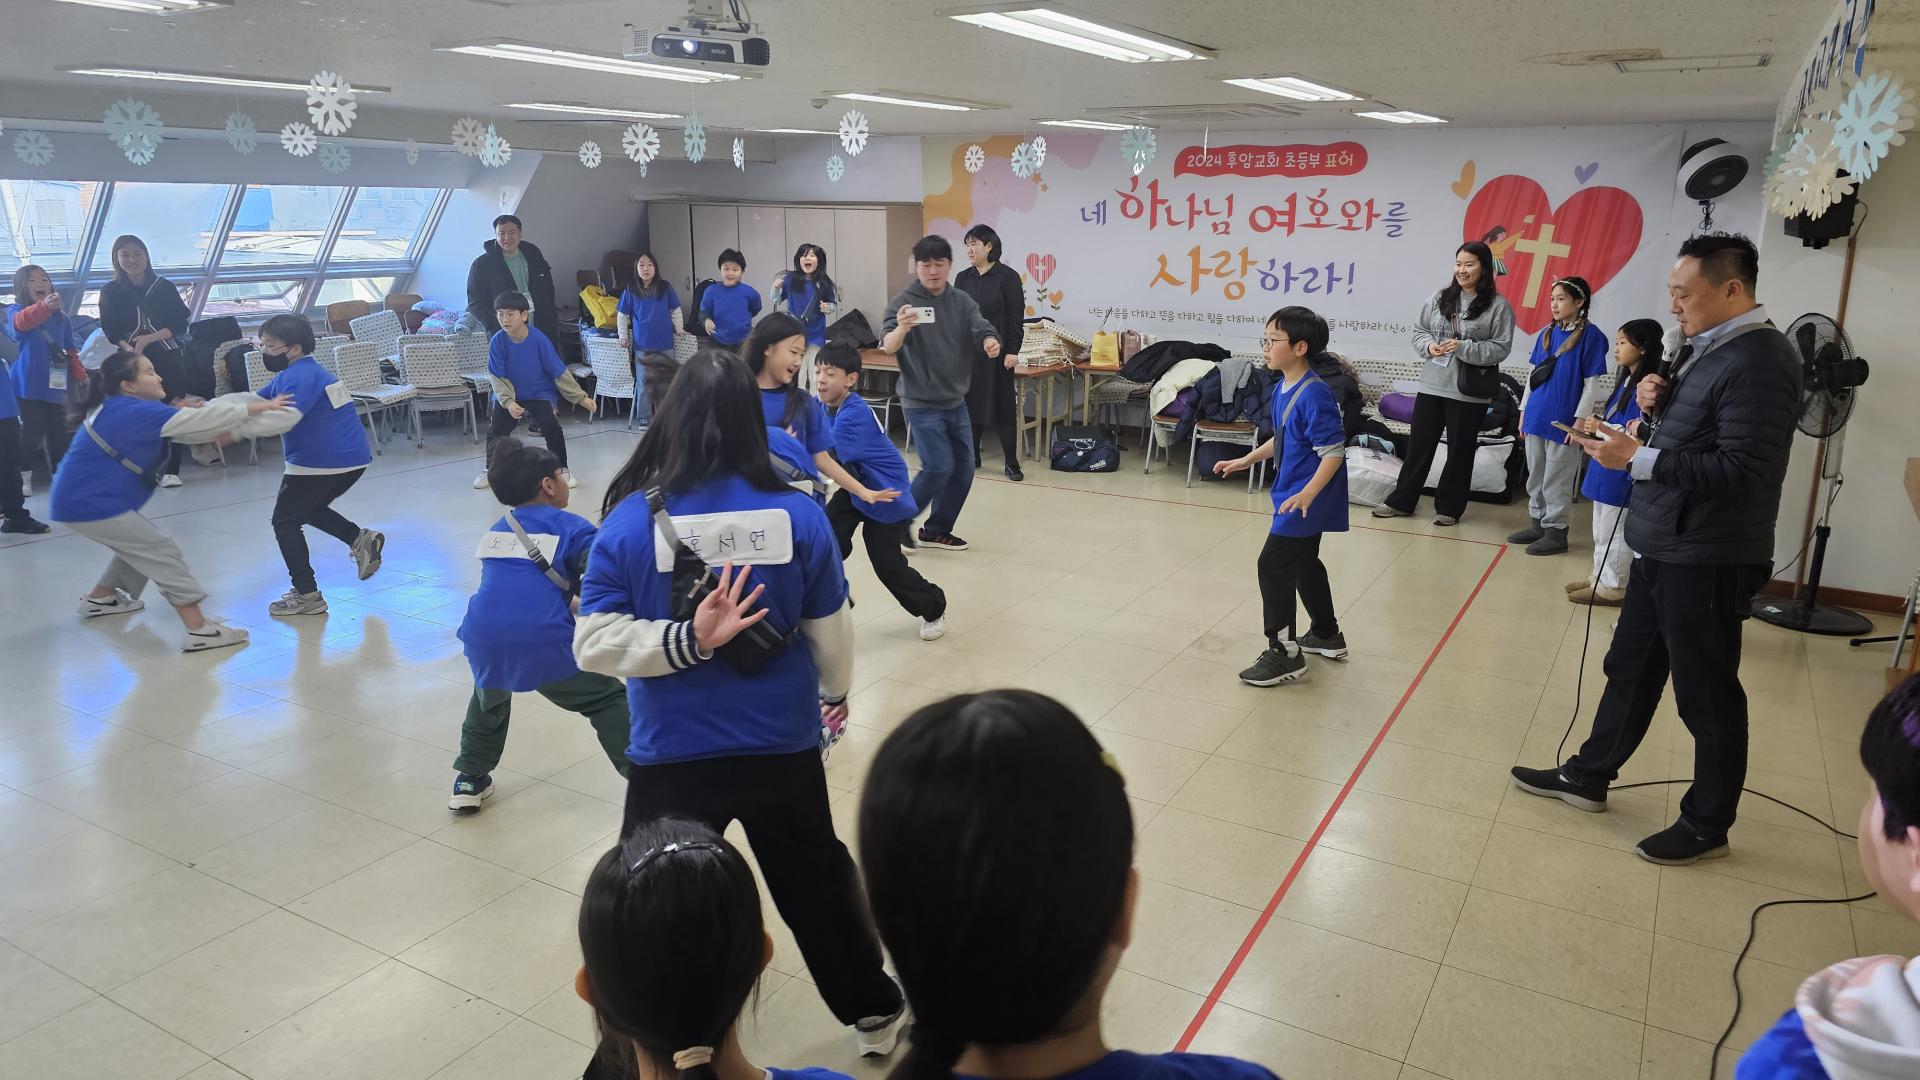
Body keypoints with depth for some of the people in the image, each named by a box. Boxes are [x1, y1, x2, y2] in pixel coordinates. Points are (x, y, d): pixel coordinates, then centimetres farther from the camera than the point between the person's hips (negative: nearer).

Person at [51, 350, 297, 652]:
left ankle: (99, 599, 43)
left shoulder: (121, 409, 10)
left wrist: (240, 429, 0)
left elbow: (189, 427, 9)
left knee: (138, 546, 26)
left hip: (83, 497, 10)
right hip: (89, 504, -10)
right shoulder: (135, 413, -21)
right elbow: (201, 419, -20)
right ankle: (199, 630, -14)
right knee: (161, 552, -10)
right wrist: (258, 406, -13)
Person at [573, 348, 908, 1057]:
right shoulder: (798, 514, -10)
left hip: (673, 754, -2)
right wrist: (836, 691, 16)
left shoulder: (630, 521, -13)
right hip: (784, 746, 2)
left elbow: (593, 644, -15)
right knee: (817, 881, 23)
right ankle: (874, 1012, 41)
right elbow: (831, 634, -1)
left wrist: (687, 640, -19)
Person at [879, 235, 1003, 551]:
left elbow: (983, 330, -8)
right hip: (921, 404, -6)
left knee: (963, 469, 9)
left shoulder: (962, 301, 5)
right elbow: (888, 347, -24)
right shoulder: (903, 302, -11)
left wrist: (991, 343, -33)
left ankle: (937, 530, 25)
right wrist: (901, 328, -47)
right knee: (939, 467, -13)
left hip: (956, 402, 6)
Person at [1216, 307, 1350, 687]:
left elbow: (1333, 452, -25)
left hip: (1306, 499, -10)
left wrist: (1307, 494, -33)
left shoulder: (1314, 395, -24)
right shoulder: (1282, 388, 5)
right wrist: (1245, 460, 21)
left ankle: (1284, 654, 2)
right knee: (1304, 563, 22)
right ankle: (1327, 634, 40)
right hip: (1294, 493, 10)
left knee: (1274, 565, -7)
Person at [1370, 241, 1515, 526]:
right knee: (1419, 445, 10)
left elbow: (1501, 348, -9)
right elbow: (1419, 332, 11)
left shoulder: (1498, 305, -6)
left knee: (1460, 450, 8)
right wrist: (1428, 345, -10)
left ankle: (1449, 507, 20)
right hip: (1431, 385, 4)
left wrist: (1463, 348, -20)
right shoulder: (1439, 298, 5)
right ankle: (1401, 501, 20)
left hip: (1469, 392, -3)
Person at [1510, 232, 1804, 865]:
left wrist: (1638, 458, -25)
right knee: (1630, 669, 20)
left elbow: (1742, 470, -26)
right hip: (1661, 547, 9)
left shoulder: (1759, 362, -19)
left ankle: (1707, 825, 21)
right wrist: (1655, 404, 0)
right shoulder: (1706, 347, 10)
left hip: (1705, 562, -9)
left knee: (1706, 696, 5)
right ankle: (1588, 776, 34)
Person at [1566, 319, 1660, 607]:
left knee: (1613, 533, 0)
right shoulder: (1627, 381, 13)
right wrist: (1596, 424, 3)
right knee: (1601, 531, 19)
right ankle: (1599, 577, 30)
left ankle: (1612, 587, 10)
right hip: (1606, 466, 10)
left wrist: (1601, 428, -19)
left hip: (1621, 471, -10)